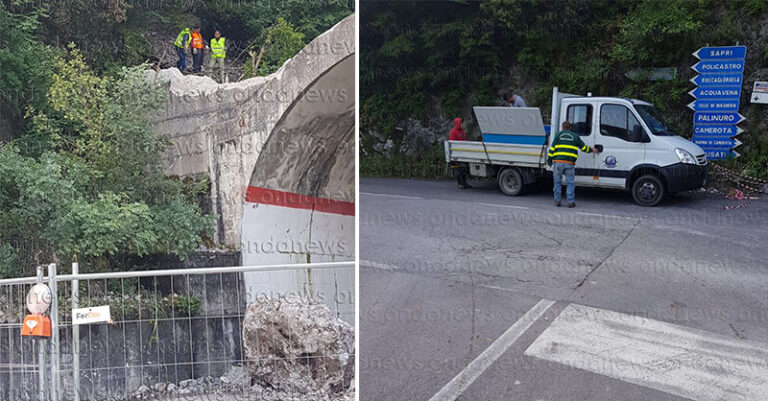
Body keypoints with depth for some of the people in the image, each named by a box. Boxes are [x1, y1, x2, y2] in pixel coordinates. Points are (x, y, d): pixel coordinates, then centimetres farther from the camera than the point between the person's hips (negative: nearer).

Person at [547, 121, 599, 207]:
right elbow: (583, 147, 20)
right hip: (570, 163, 0)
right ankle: (571, 202, 2)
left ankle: (557, 201, 8)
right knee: (570, 183, 5)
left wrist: (549, 159, 7)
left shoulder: (558, 135, 10)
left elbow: (552, 148, 3)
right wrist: (592, 150, 37)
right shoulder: (575, 136, 13)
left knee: (557, 182, 8)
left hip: (558, 162, 0)